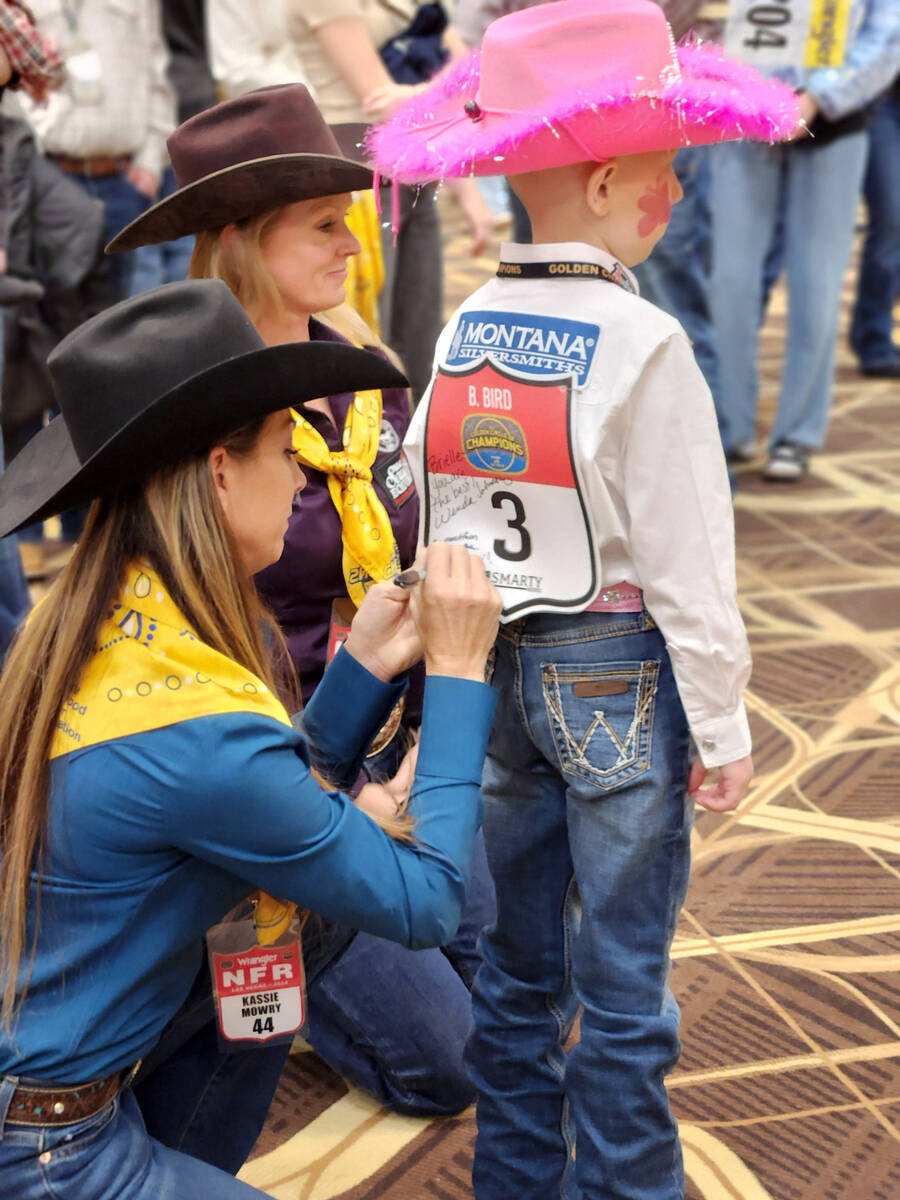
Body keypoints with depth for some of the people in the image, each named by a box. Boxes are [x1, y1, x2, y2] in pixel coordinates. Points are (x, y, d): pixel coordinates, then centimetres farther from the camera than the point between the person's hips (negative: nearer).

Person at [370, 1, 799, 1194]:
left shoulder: (461, 332, 1)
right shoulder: (642, 345, -16)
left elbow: (434, 517, 5)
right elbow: (685, 558, -14)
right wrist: (722, 726, -5)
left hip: (498, 666, 6)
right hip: (619, 677, -6)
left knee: (516, 960, 18)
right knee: (622, 983, 7)